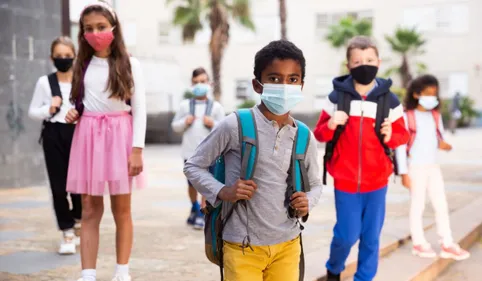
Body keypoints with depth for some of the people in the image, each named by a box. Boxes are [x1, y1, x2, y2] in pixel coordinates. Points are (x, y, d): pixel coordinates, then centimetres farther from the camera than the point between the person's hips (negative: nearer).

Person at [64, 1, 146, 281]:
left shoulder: (130, 64, 0)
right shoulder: (82, 65, 10)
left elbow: (139, 109, -3)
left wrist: (137, 149, -10)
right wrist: (72, 113, -4)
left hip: (119, 136, -3)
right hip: (88, 137, 3)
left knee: (121, 209, 4)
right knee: (90, 210, 2)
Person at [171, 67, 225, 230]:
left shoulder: (216, 106, 3)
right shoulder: (185, 105, 6)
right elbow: (175, 126, 11)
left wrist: (213, 124, -14)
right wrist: (185, 122, -8)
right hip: (190, 152, 2)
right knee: (192, 183, 11)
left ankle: (202, 214, 5)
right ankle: (195, 208, 35)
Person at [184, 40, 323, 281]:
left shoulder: (304, 137, 1)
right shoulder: (235, 126, -11)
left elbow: (315, 184, 16)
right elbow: (193, 166, -1)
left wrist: (308, 202, -6)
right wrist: (222, 192, -17)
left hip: (287, 245, 4)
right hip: (243, 246, -4)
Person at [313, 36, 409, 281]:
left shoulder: (389, 100, -1)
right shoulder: (337, 97, -3)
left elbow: (403, 135, 6)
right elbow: (319, 134, 2)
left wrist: (390, 136, -15)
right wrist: (330, 125, -19)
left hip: (377, 181, 1)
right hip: (345, 180, -1)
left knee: (371, 237, 7)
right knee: (347, 235, 4)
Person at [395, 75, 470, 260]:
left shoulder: (435, 116, 7)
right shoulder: (407, 117, -11)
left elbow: (439, 138, 12)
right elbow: (400, 146, -10)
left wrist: (443, 144, -14)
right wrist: (404, 172, -12)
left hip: (433, 167, 6)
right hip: (415, 168, -6)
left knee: (441, 206, 7)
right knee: (417, 206, 4)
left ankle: (448, 245, 13)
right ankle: (419, 244, 16)